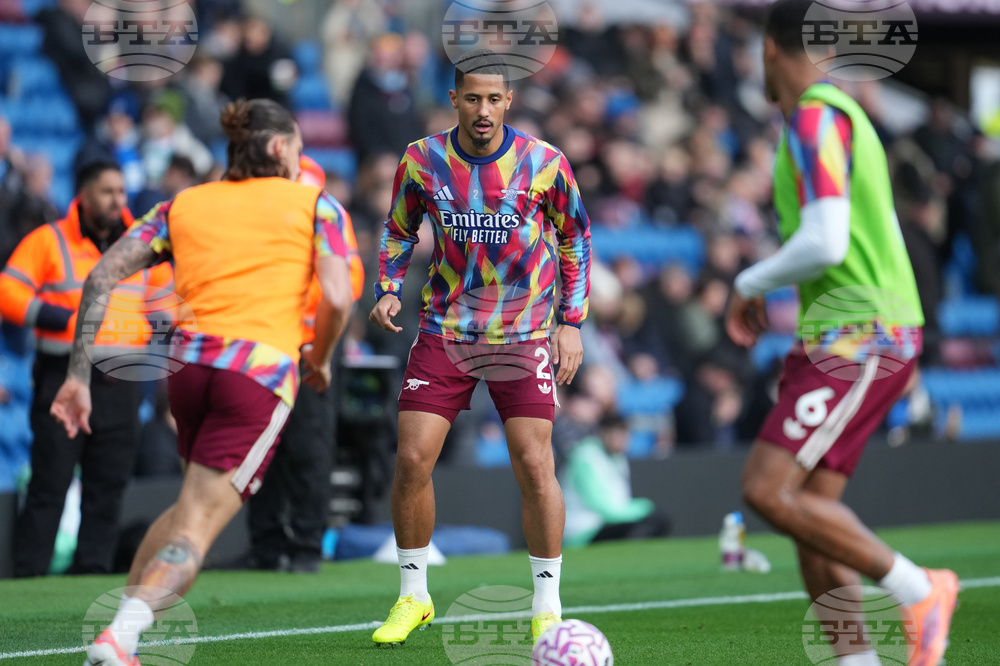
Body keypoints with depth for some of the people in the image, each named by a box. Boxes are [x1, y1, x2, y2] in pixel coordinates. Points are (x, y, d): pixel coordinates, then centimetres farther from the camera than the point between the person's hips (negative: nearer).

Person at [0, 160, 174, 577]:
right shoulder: (49, 241, 0)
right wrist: (68, 319, -14)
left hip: (120, 382, 4)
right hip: (63, 381, -4)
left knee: (109, 481, 5)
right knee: (50, 479, -7)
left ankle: (93, 568, 12)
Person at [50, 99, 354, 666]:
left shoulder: (184, 205, 19)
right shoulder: (316, 204, 11)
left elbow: (102, 278, 8)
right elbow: (337, 299, -2)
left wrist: (79, 375, 7)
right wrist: (319, 360, 17)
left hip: (188, 360, 4)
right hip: (263, 369, -4)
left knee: (194, 505, 27)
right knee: (196, 529, -8)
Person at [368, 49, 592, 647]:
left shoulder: (544, 163, -9)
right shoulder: (422, 160, -5)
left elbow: (575, 236, 5)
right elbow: (399, 231, 12)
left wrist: (572, 322, 0)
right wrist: (389, 291, -4)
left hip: (524, 337, -2)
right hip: (445, 330, 2)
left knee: (535, 466, -10)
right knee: (412, 460, -5)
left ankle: (547, 609, 3)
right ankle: (413, 597, 13)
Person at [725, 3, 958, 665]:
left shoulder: (816, 118, -12)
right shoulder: (841, 115, 19)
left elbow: (825, 243, -23)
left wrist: (751, 283, -6)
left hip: (857, 337, -10)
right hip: (854, 333, 10)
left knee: (769, 490, -16)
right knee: (812, 512, 4)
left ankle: (918, 589, -9)